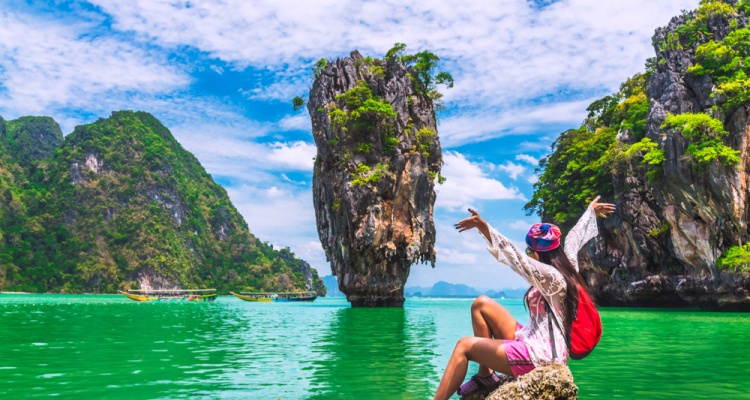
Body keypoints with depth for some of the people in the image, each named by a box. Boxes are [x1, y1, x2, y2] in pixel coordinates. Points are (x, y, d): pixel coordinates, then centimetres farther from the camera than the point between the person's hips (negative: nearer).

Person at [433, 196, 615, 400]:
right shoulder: (567, 266, 6)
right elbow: (575, 236, 23)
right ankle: (485, 374, 9)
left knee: (464, 346, -8)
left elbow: (516, 256, -33)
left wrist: (484, 228, -42)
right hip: (535, 343, 10)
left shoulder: (551, 276, -20)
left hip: (539, 354, -10)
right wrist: (591, 210, 40)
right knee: (481, 304, 7)